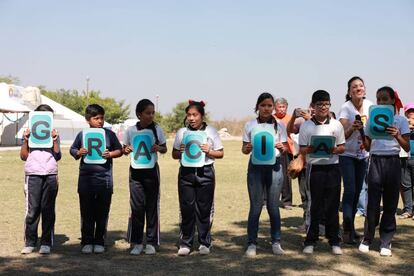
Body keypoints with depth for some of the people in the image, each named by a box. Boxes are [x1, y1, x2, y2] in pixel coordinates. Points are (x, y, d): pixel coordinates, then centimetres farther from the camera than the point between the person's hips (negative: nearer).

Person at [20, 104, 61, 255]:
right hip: (32, 175, -1)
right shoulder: (29, 133, 9)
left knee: (48, 209, 2)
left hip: (50, 175, 1)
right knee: (32, 209, -4)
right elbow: (23, 156, 7)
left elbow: (58, 157, 7)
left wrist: (55, 141, -5)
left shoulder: (53, 133, 12)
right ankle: (29, 242, 3)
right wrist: (26, 140, -4)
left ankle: (46, 243, 8)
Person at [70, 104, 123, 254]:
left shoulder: (109, 134, 3)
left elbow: (119, 150, 10)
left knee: (102, 213, 5)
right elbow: (72, 150, 15)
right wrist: (78, 153, -7)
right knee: (87, 213, 5)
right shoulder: (82, 134, 5)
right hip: (86, 179, 0)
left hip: (104, 179, 0)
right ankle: (87, 242, 14)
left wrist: (110, 154, -10)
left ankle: (99, 242, 15)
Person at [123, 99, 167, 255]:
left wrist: (158, 148, -15)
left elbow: (164, 149, 7)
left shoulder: (157, 129, 0)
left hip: (152, 170, 1)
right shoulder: (131, 130, -2)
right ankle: (136, 242, 9)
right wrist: (127, 150, -14)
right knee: (136, 206, -1)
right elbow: (124, 150, 8)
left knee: (152, 205, 3)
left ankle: (151, 242, 12)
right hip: (136, 171, 0)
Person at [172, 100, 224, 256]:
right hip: (186, 172, 1)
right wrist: (181, 152, -10)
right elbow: (174, 154, 12)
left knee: (204, 208, 3)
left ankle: (205, 243, 14)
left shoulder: (211, 132, 3)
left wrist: (208, 151, -12)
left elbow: (220, 154, 6)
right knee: (186, 208, 1)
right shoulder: (181, 132, 7)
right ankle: (185, 243, 10)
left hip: (205, 172, -1)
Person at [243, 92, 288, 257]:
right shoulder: (250, 126, 3)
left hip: (274, 166, 1)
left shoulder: (279, 126, 6)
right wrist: (248, 148, -17)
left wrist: (281, 148, -15)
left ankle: (276, 242, 16)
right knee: (255, 206, -1)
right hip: (256, 166, -1)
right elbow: (244, 149, 6)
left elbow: (285, 149, 7)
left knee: (273, 206, 5)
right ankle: (252, 243, 6)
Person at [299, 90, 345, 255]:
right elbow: (301, 150, 3)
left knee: (332, 206, 5)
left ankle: (334, 241, 15)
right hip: (315, 168, -1)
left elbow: (342, 147, 8)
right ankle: (310, 241, 13)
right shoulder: (306, 126, 2)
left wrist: (334, 150, -13)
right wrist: (309, 150, -18)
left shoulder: (336, 125, 6)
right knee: (315, 206, 2)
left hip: (333, 168, 1)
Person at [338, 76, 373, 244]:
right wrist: (352, 127, -37)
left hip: (363, 155, 5)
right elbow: (344, 135, -19)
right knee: (350, 191, -12)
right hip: (347, 155, -5)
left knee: (357, 191, 10)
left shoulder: (370, 105, -1)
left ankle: (351, 226, 23)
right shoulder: (345, 108, -13)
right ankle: (347, 231, -8)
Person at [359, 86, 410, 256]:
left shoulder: (400, 121, 2)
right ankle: (367, 239, 13)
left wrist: (397, 136, -22)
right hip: (375, 161, 1)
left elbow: (407, 148, -3)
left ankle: (386, 242, 12)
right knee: (373, 202, -1)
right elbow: (368, 147, 9)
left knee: (390, 204, 3)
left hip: (392, 162, -1)